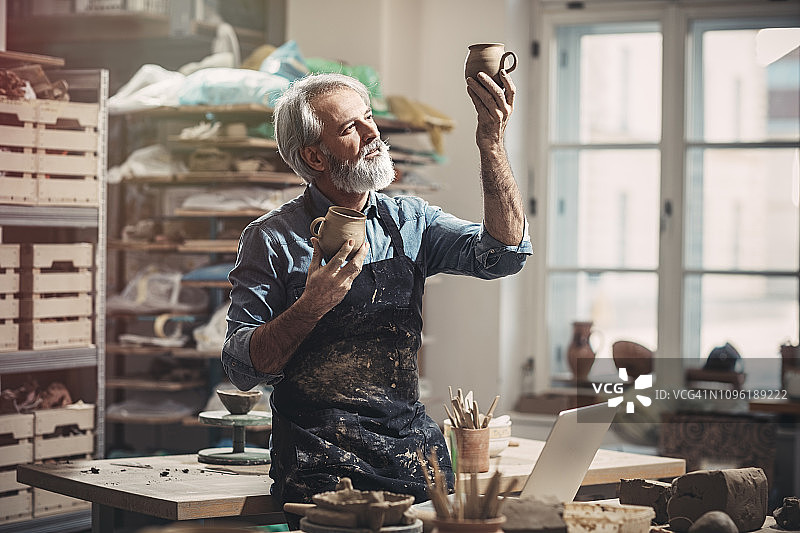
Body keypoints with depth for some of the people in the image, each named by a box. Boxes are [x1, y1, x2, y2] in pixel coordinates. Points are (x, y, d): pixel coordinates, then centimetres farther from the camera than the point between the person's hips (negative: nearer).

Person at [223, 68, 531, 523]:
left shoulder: (409, 221, 10)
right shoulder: (271, 239, 0)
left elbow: (502, 254, -5)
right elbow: (243, 369, -3)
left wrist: (492, 145, -14)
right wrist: (311, 306, -19)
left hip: (412, 447, 4)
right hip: (322, 464, -4)